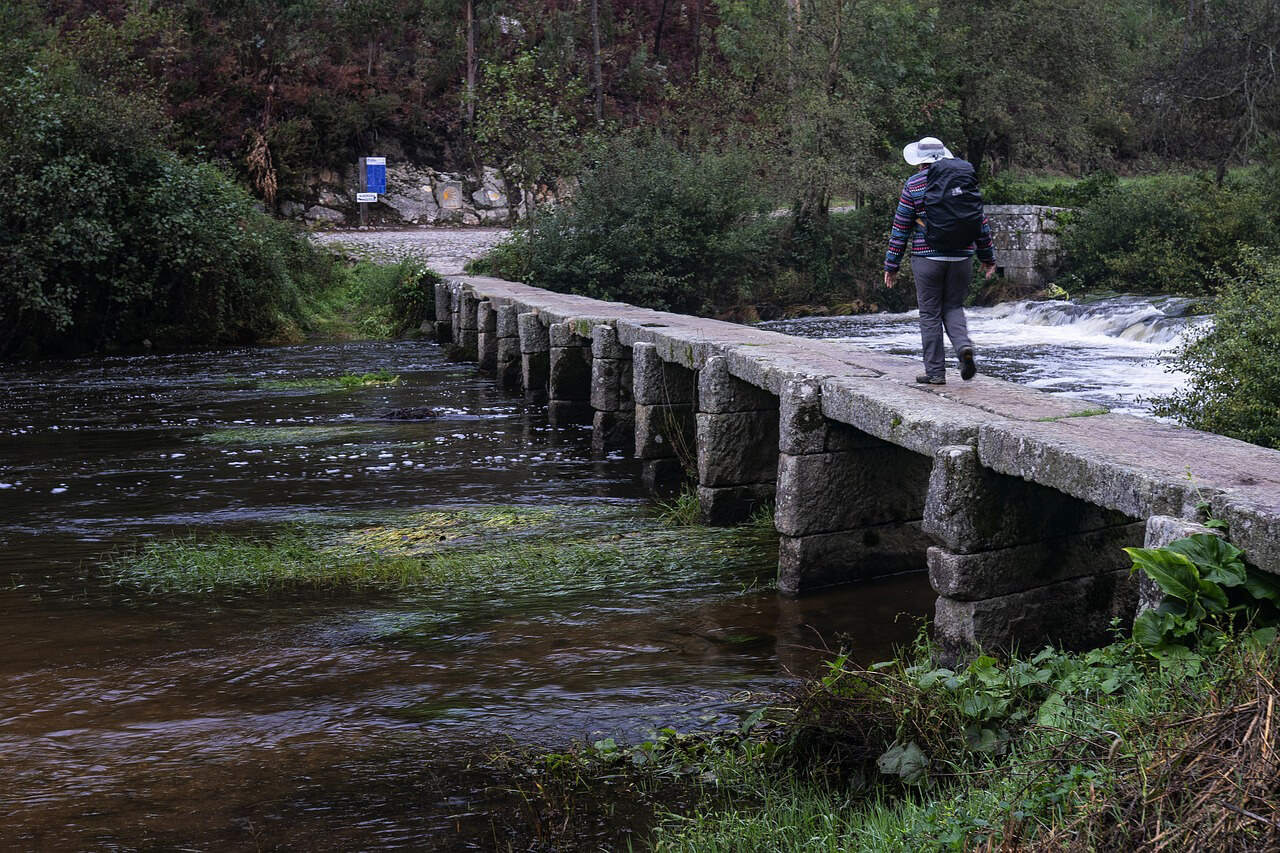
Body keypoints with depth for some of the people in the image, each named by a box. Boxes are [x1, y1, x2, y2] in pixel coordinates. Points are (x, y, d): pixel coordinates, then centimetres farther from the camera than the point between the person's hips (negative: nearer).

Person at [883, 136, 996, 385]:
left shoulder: (913, 185, -3)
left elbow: (901, 229, -3)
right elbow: (980, 222, 9)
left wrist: (891, 265, 3)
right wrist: (987, 257, 18)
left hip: (927, 258, -3)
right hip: (961, 257, 3)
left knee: (930, 314, 5)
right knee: (953, 307, 17)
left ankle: (935, 371, 6)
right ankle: (964, 345, -10)